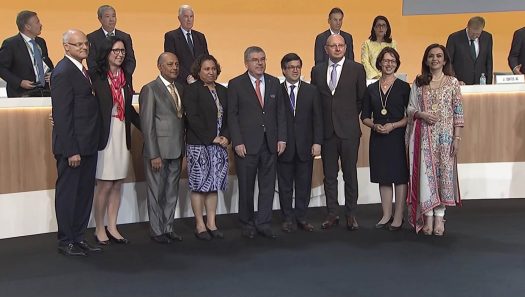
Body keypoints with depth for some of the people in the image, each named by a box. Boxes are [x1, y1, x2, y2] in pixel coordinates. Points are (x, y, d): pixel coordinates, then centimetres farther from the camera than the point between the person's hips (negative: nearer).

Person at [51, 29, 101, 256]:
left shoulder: (81, 70, 14)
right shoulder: (63, 72, -14)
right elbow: (62, 115, -18)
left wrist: (90, 145, 12)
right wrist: (71, 150, -20)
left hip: (88, 144, 9)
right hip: (72, 147, -9)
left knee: (85, 192, 14)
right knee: (67, 193, 3)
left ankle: (78, 237, 25)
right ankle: (66, 242, 15)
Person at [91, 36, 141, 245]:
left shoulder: (125, 77, 12)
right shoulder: (96, 77, -7)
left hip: (123, 136, 6)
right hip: (104, 136, -6)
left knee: (118, 184, 10)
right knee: (105, 185, 0)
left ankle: (112, 228, 20)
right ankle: (99, 230, 14)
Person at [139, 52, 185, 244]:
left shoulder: (180, 89, 12)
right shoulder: (150, 90, -8)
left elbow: (181, 119, 13)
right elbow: (147, 125, -12)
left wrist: (183, 149, 7)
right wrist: (154, 155, -16)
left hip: (177, 151, 6)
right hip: (158, 151, -6)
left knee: (172, 192, 13)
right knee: (156, 192, 5)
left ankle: (168, 228, 25)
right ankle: (157, 231, 17)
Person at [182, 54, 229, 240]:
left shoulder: (222, 91, 14)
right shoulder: (191, 90, -5)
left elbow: (228, 117, 13)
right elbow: (193, 118, -13)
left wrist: (226, 137, -3)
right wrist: (211, 138, -15)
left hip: (219, 145, 5)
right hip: (198, 146, -5)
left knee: (213, 185, 9)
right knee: (199, 185, 0)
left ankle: (211, 224, 16)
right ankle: (200, 225, 8)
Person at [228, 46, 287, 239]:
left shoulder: (274, 83, 9)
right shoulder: (236, 84, -1)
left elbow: (280, 113, 9)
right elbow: (232, 115, -4)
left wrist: (281, 138, 1)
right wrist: (237, 142, -11)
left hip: (270, 143, 3)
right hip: (246, 144, -3)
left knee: (268, 185, 6)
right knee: (246, 187, 6)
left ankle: (263, 223, 15)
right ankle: (247, 223, 20)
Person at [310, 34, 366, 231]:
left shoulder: (357, 69, 1)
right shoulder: (317, 71, 8)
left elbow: (361, 98, 5)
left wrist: (350, 117, 5)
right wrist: (322, 120, 6)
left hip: (349, 130, -2)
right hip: (326, 131, 2)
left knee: (350, 174, 5)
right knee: (329, 175, 8)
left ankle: (351, 214, 15)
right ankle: (332, 214, 18)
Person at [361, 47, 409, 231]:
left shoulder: (403, 87, 0)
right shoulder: (371, 89, 9)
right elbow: (365, 117, 10)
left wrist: (394, 125, -15)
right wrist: (375, 125, -9)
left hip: (398, 137, -3)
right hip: (378, 138, 3)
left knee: (400, 177, 0)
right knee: (383, 177, 9)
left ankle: (398, 217, 7)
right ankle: (386, 215, 18)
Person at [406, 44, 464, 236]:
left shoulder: (452, 82, 4)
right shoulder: (418, 82, 8)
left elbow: (458, 112, 1)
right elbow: (410, 108, 8)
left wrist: (457, 137, -5)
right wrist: (421, 114, -12)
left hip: (445, 134, -1)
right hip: (424, 135, 1)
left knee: (444, 171, 0)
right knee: (425, 172, -1)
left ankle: (439, 217, 8)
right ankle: (428, 217, 7)